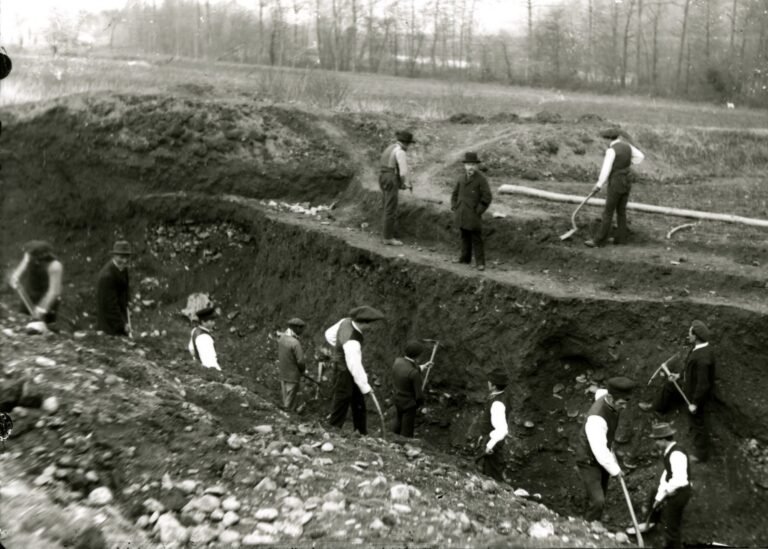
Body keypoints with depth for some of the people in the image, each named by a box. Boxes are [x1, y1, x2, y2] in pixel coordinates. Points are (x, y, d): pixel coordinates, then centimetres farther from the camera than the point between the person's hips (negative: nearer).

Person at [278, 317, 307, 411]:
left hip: (283, 374, 7)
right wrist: (303, 369, -1)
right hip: (292, 375, -7)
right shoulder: (295, 343, -25)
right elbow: (300, 361, -21)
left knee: (285, 399, 19)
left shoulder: (282, 338, -2)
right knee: (290, 403, 5)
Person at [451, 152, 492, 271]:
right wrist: (454, 207, 10)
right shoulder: (462, 178, 9)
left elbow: (487, 198, -11)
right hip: (461, 215, 6)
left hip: (473, 215, -6)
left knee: (476, 239, -3)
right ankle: (465, 258, 26)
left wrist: (478, 211, -12)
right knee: (465, 237, 15)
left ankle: (480, 263, 0)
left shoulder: (481, 179, -10)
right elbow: (455, 194, 20)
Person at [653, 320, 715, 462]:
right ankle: (657, 408, 55)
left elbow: (703, 384, -31)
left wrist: (695, 403, -22)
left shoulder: (703, 358, -38)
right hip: (689, 385, 9)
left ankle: (701, 453, 31)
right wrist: (680, 375, 13)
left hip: (698, 395, -9)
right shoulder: (698, 348, -9)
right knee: (669, 387, 28)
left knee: (698, 423, 10)